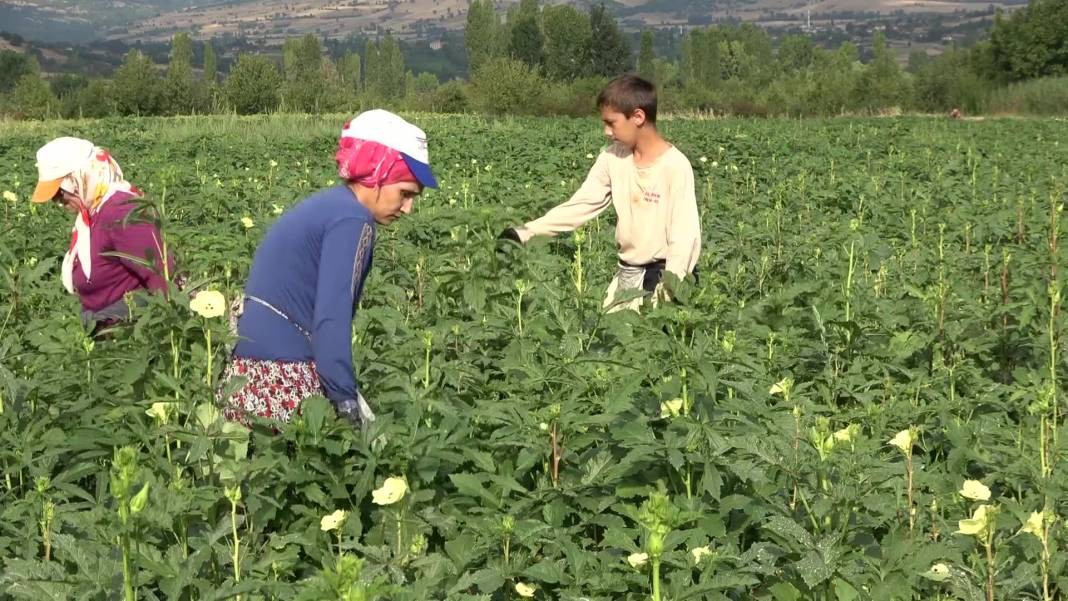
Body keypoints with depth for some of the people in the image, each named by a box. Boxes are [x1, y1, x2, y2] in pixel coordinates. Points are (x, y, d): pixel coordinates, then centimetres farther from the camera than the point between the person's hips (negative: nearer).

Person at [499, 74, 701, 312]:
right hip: (628, 272, 6)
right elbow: (581, 205, 1)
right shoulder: (613, 157, 1)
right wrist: (526, 231, -6)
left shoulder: (676, 166, -17)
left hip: (665, 272, -6)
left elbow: (684, 234, -18)